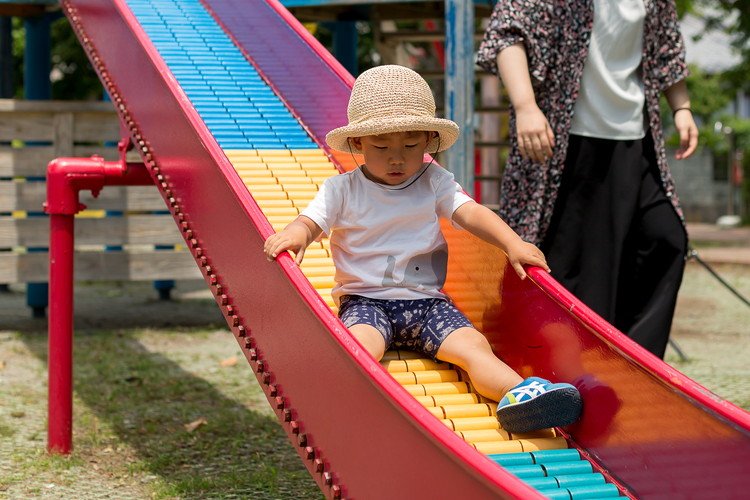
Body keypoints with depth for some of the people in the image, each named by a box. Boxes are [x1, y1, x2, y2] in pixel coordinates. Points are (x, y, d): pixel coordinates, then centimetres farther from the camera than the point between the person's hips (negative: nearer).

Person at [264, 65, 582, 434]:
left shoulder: (434, 182, 9)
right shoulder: (342, 190, 4)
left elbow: (470, 212, -3)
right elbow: (311, 221, -6)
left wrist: (513, 244, -20)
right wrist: (293, 234, -32)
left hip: (427, 302, 2)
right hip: (366, 301, -2)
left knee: (474, 346, -24)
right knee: (359, 345, -35)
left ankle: (519, 394, -44)